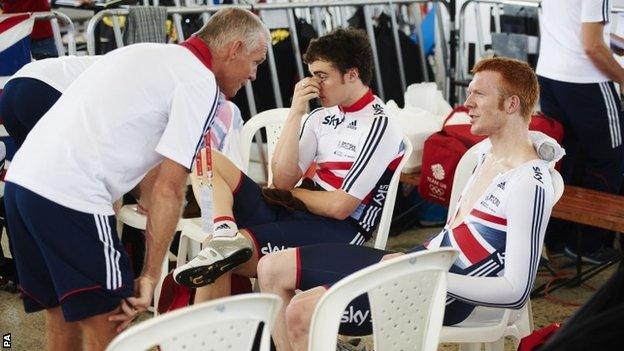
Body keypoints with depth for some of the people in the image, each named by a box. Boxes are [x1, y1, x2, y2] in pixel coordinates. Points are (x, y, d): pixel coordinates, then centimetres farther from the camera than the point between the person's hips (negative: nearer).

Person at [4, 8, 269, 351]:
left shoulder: (146, 53, 22)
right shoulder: (201, 84, -4)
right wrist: (150, 276, -4)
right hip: (71, 197, -9)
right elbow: (168, 189, -9)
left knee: (62, 319, 19)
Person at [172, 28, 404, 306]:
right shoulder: (320, 117, 13)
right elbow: (283, 180, 2)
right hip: (290, 217, 8)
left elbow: (340, 206, -14)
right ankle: (225, 236, -29)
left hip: (337, 232, -8)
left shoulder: (379, 127, -9)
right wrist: (295, 113, -3)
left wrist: (292, 193, 2)